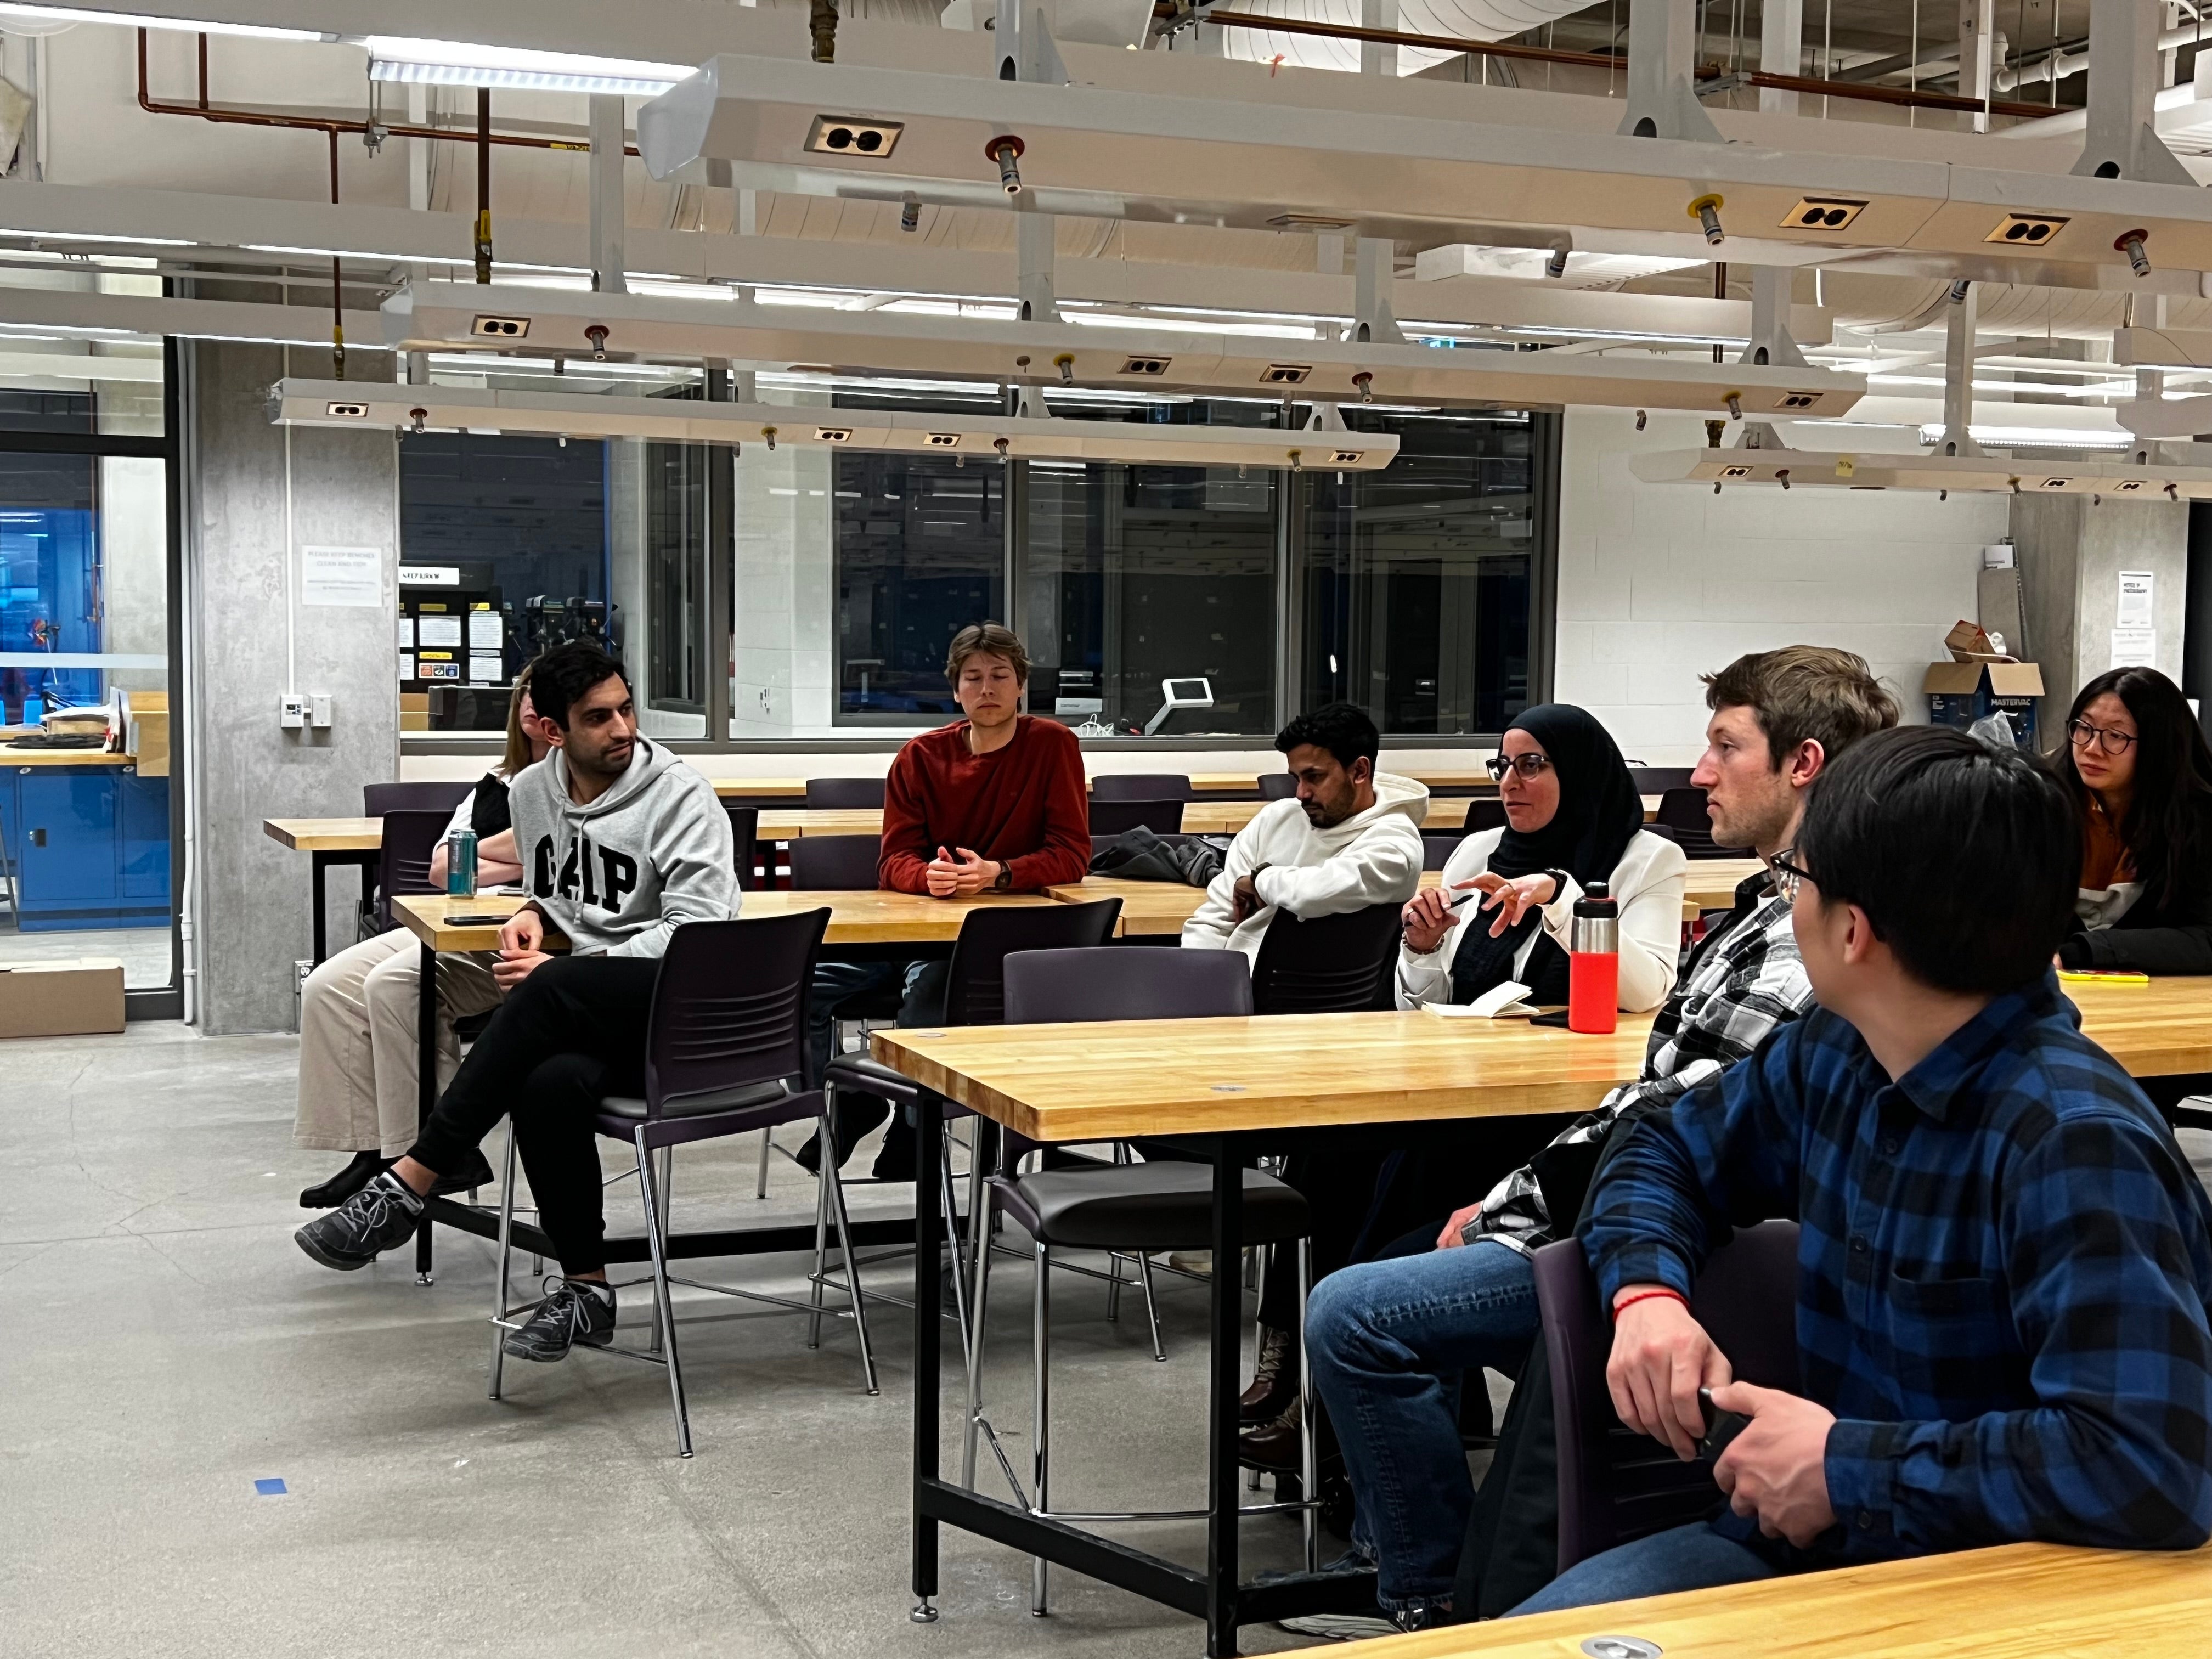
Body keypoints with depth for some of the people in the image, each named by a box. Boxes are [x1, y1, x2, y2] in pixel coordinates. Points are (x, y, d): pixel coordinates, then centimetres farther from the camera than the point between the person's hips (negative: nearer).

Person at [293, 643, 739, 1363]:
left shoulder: (680, 796, -6)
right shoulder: (533, 791, 13)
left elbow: (698, 928, -15)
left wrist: (558, 968, -18)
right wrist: (532, 912, 7)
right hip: (587, 1024, 4)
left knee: (549, 994, -36)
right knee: (548, 1083, -34)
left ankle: (405, 1188, -29)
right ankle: (584, 1288, -19)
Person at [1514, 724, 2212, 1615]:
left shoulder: (2073, 1141, -25)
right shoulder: (1834, 1054, 1)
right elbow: (1664, 1150, 19)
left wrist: (1844, 1465, -24)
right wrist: (1647, 1290, -4)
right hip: (1812, 1537, 7)